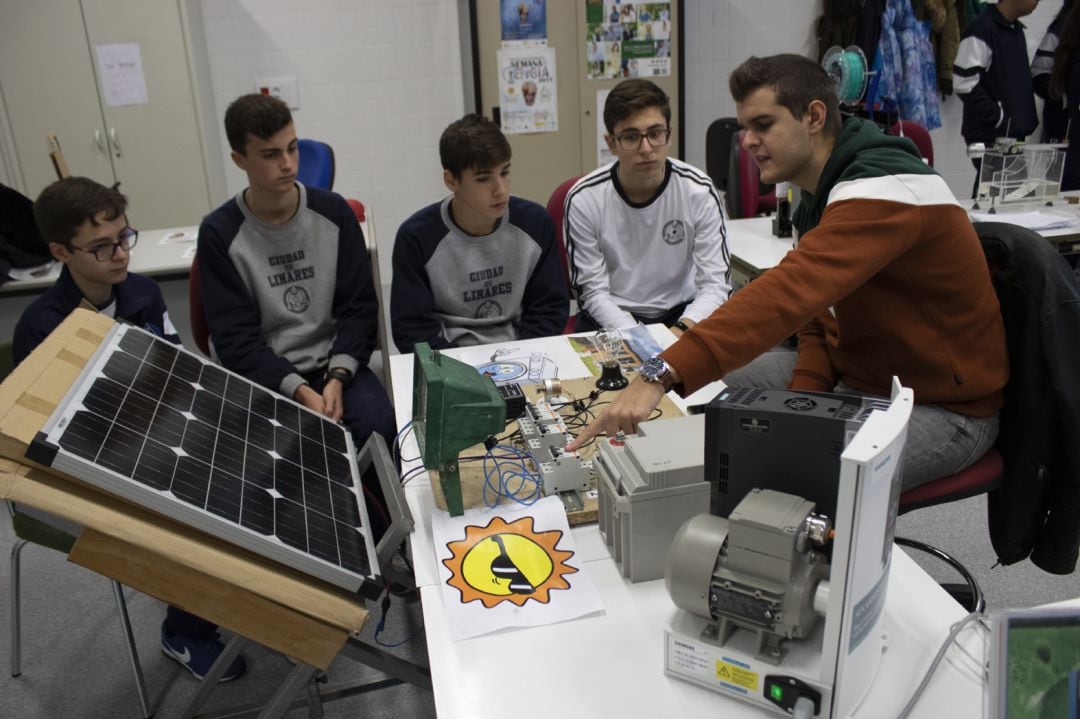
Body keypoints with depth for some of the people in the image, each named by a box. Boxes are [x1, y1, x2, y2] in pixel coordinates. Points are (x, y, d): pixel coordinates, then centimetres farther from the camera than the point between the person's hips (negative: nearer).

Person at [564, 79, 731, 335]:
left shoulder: (699, 191, -10)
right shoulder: (584, 199, -12)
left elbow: (715, 284, -11)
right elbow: (593, 291, -10)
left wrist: (683, 329, -31)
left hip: (681, 313, 1)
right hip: (610, 317, -1)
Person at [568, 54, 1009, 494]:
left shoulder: (882, 190, -26)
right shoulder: (825, 193, 6)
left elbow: (789, 294, -41)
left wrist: (665, 374, -49)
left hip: (943, 407, -9)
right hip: (858, 376, 9)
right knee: (714, 381, 5)